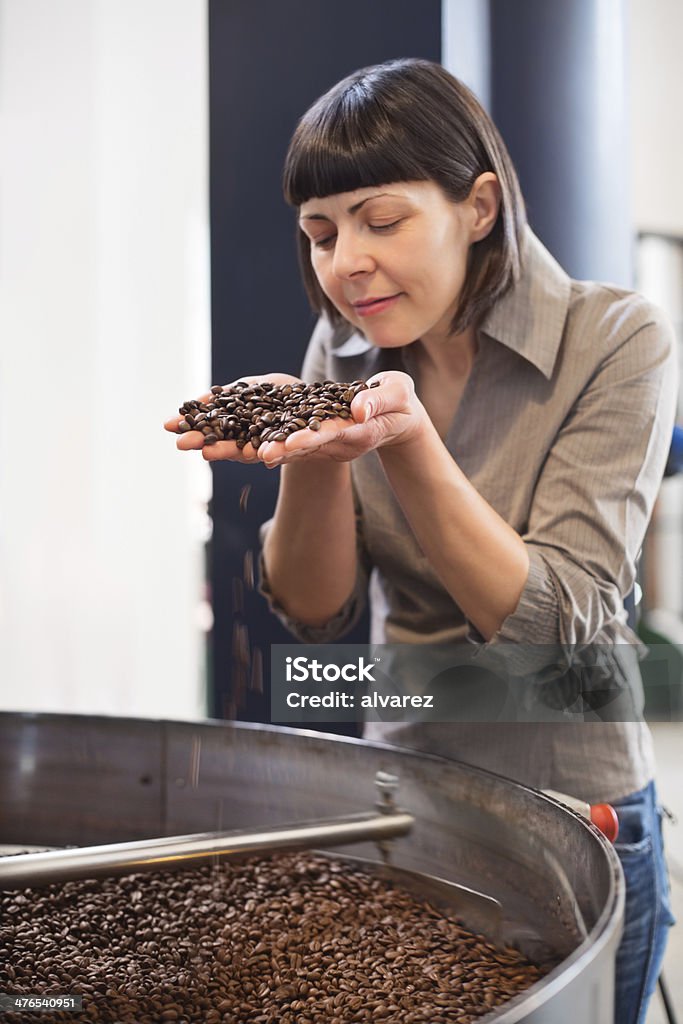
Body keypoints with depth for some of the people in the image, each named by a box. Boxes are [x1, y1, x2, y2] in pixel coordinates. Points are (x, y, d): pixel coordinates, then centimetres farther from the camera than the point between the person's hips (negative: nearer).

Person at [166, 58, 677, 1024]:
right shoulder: (345, 350, -1)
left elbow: (553, 625, -23)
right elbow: (316, 613, -6)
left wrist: (406, 438, -34)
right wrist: (315, 456, -24)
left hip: (572, 820, -4)